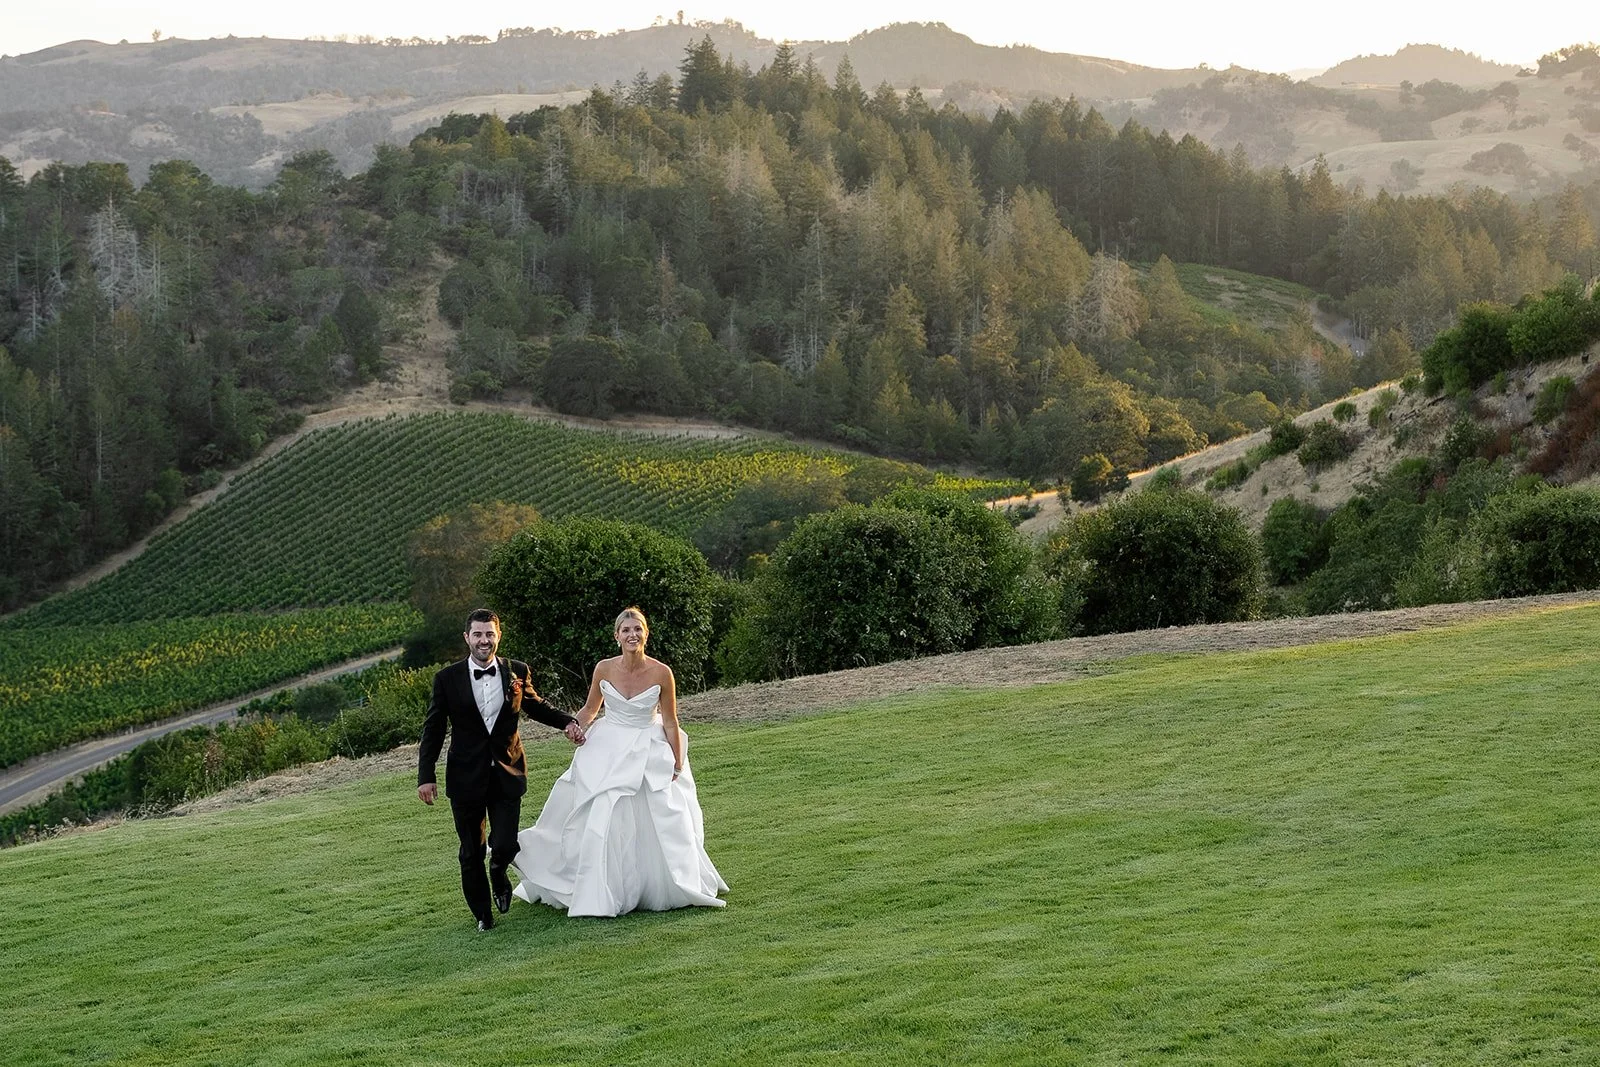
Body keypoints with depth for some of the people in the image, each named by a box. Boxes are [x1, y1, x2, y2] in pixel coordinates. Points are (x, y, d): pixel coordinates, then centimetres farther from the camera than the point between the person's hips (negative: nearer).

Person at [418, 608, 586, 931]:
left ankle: (498, 873, 31)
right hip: (466, 778, -1)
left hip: (507, 774, 1)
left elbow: (534, 706, 18)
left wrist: (567, 722, 2)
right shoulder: (448, 678, -4)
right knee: (471, 852, 7)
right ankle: (482, 914, 27)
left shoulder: (517, 672, 1)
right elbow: (433, 729, -1)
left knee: (505, 846, -6)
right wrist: (426, 775, -5)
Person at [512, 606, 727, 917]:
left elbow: (670, 722, -3)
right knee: (600, 821, -3)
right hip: (607, 751, 1)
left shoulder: (661, 673, -11)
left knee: (659, 825, 1)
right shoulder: (604, 669, -7)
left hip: (649, 753, -1)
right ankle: (600, 895, 8)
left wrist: (678, 766, -1)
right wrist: (574, 726, -10)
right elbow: (591, 708, 10)